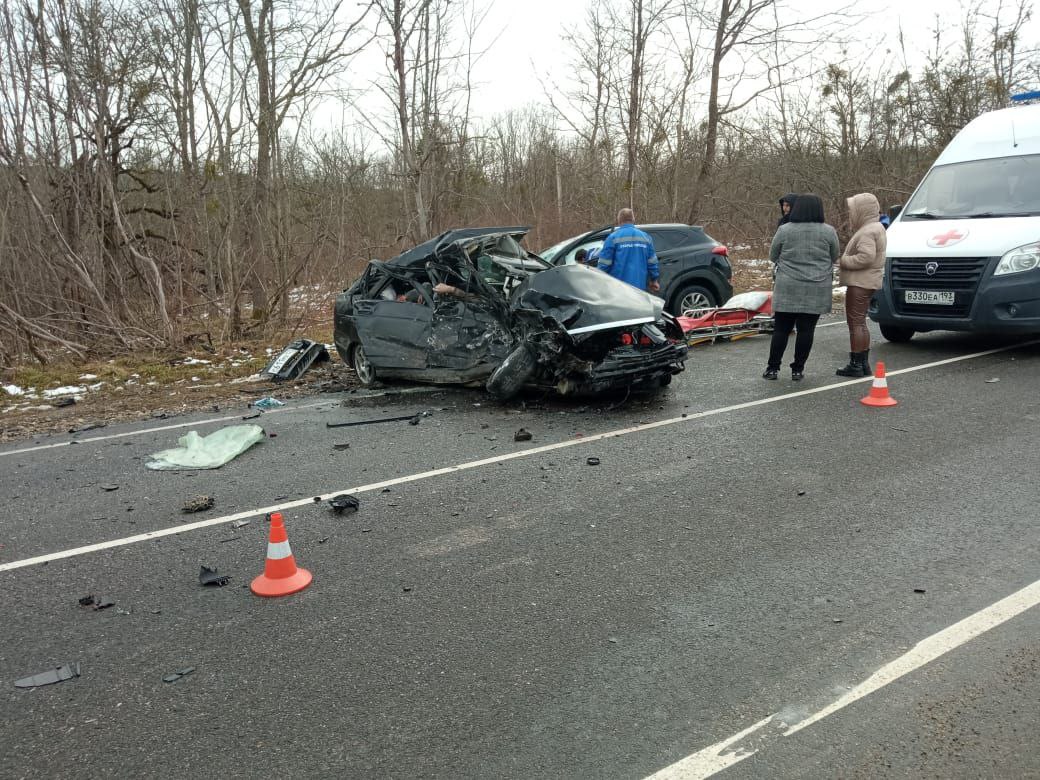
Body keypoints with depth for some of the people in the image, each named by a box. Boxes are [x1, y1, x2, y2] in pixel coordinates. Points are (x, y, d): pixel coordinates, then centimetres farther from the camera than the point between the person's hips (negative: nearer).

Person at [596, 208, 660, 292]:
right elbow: (652, 263, 12)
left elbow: (604, 264, -6)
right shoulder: (645, 237, 10)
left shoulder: (613, 237, -5)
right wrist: (654, 280, 25)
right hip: (640, 286, 4)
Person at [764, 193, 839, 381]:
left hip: (788, 289, 0)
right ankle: (798, 369, 9)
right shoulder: (828, 232, 0)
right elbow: (834, 259, 10)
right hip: (817, 291, 0)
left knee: (781, 329, 6)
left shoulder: (784, 230, -3)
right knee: (806, 330, 5)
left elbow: (773, 257, 6)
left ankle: (773, 368, 8)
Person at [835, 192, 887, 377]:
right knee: (860, 322, 16)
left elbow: (866, 257, -28)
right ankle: (863, 363, 22)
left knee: (855, 322, -7)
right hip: (866, 282, 11)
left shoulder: (867, 232, -17)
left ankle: (856, 364, -4)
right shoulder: (875, 228, 17)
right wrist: (845, 262, 9)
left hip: (859, 283, -11)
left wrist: (843, 261, -16)